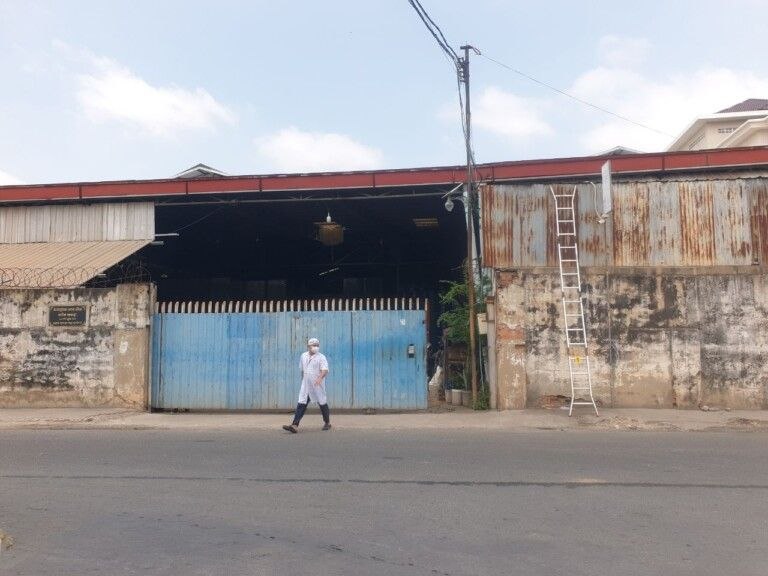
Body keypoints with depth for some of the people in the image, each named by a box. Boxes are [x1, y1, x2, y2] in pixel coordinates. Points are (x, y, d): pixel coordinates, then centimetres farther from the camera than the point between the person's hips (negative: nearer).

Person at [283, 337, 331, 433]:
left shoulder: (321, 357, -9)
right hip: (305, 385, 4)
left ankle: (327, 423, 27)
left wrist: (320, 378, -39)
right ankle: (295, 426, -11)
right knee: (301, 404, -5)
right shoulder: (303, 356, 9)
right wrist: (302, 379, 22)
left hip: (318, 385, -4)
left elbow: (325, 370, -22)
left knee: (322, 403, 7)